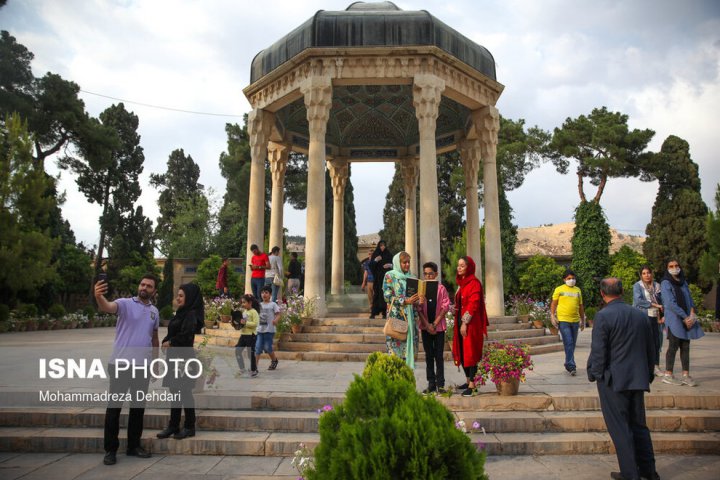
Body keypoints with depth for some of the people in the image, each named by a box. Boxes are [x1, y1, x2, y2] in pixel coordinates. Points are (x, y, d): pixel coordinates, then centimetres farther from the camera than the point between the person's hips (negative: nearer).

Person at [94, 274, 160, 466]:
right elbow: (107, 307, -29)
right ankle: (110, 450, 12)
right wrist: (99, 297, -51)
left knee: (138, 406, 12)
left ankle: (134, 446, 25)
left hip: (143, 366, 5)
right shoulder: (125, 303, -6)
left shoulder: (154, 311, 11)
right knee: (114, 406, 1)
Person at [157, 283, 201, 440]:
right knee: (175, 391, 12)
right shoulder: (181, 313, 15)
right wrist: (165, 342, -3)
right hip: (174, 357, 8)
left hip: (184, 358, -8)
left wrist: (170, 342, -7)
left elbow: (186, 335, -22)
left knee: (184, 392, -1)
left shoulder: (191, 314, -12)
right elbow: (171, 333, 17)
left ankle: (189, 427, 9)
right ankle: (173, 425, 20)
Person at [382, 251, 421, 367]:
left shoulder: (411, 276, 13)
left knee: (409, 342, 4)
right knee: (396, 345, -6)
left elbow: (415, 295, 18)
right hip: (396, 316, -5)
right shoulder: (390, 276, -1)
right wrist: (405, 301, -18)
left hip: (410, 316, 5)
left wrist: (418, 300, -6)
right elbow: (387, 296, -9)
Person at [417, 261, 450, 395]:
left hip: (439, 326, -2)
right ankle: (431, 383, 13)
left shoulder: (441, 288, -1)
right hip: (425, 326, 2)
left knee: (439, 356, 2)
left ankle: (440, 384, 8)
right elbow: (419, 308, -1)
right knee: (429, 355, 7)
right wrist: (427, 324, -10)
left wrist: (434, 324, -9)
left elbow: (445, 307, -4)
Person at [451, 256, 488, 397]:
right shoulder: (461, 283, 15)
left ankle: (472, 385, -2)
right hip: (460, 321, 8)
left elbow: (473, 304, -17)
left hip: (471, 323, -8)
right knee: (462, 352, 11)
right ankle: (468, 380, 22)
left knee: (470, 352, -6)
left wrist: (465, 323, -20)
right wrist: (459, 322, 12)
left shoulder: (474, 283, -11)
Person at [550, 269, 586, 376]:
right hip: (563, 320, -4)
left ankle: (568, 364, 23)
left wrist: (582, 320, 18)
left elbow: (580, 306, 18)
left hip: (575, 321, 5)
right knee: (568, 343, -10)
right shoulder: (559, 289, 2)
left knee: (572, 344, 11)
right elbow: (553, 304, 4)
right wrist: (552, 316, -6)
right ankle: (571, 365, -7)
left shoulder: (578, 290, 13)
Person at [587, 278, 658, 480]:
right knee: (639, 425, 19)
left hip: (613, 381, -6)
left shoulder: (603, 316, -16)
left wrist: (593, 373, -1)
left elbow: (598, 351, -15)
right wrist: (648, 374, 23)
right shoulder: (641, 315, 4)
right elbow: (651, 349, 12)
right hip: (638, 380, 6)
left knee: (620, 428, 4)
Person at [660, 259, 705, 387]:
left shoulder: (683, 282, 15)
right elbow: (670, 304, -11)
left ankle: (686, 375, 8)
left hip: (686, 319, 6)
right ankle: (668, 375, 1)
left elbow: (689, 299, 12)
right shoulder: (665, 283, -5)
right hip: (674, 319, -6)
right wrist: (685, 317, -12)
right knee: (673, 346, -5)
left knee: (685, 347, 5)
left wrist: (692, 315, -5)